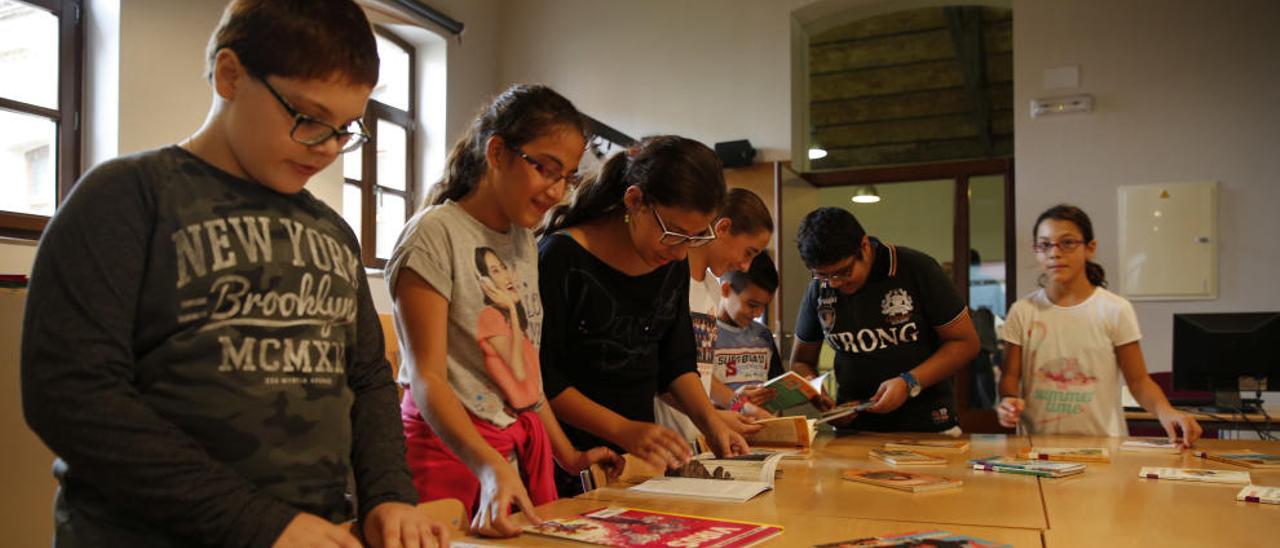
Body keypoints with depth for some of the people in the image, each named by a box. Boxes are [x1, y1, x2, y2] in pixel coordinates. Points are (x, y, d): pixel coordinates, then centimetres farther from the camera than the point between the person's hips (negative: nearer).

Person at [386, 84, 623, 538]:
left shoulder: (524, 242, 11)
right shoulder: (435, 233, -14)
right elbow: (426, 378, -19)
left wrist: (568, 456, 14)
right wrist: (490, 466, -32)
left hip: (526, 446, 7)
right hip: (453, 449, -7)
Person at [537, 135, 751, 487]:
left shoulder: (673, 263, 4)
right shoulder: (563, 257, -17)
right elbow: (543, 379, -16)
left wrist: (711, 424, -3)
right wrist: (623, 431, -24)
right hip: (571, 457, -5)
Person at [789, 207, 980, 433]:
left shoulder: (916, 269, -7)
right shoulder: (819, 288, 2)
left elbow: (965, 342, -3)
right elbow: (801, 362, 13)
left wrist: (910, 383, -15)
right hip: (852, 428, 2)